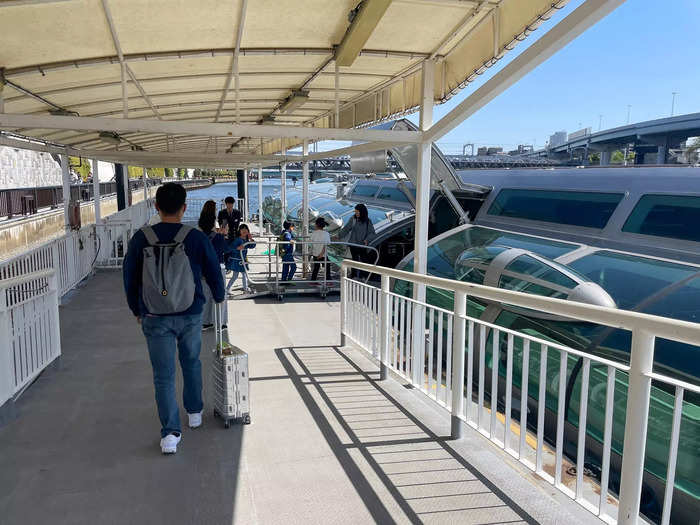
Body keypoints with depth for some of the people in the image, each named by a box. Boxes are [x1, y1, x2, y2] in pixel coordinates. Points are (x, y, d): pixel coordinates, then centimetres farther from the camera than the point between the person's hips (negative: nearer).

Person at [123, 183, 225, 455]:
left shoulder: (141, 238, -7)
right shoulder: (196, 238, -10)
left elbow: (129, 279, 2)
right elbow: (214, 273, 1)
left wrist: (137, 310, 17)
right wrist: (219, 296, 21)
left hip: (155, 318, 0)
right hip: (191, 316, 1)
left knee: (163, 375, 6)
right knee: (191, 364, 22)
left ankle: (170, 433, 4)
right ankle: (194, 412, 37)